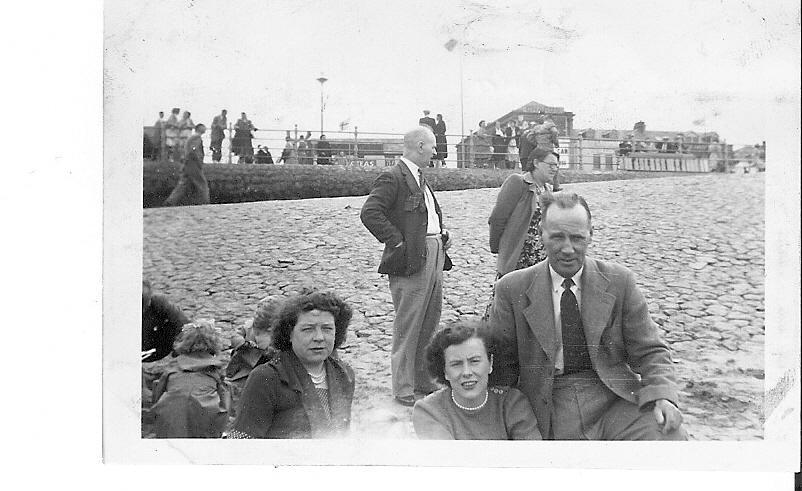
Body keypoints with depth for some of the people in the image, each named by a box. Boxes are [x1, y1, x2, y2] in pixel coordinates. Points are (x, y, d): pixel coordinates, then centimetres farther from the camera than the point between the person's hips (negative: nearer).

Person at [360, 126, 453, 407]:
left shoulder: (421, 179, 19)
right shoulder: (393, 178, -11)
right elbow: (370, 213, -20)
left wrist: (443, 234, 14)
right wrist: (397, 242, -19)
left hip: (434, 256, 9)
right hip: (411, 258, -9)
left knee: (429, 324, 15)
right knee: (407, 328, -4)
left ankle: (424, 382, 27)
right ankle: (403, 390, 5)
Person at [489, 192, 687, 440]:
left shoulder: (619, 282, 4)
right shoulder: (513, 290, 1)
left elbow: (650, 352, 5)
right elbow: (503, 362, 7)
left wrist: (662, 397, -12)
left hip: (614, 399, 1)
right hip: (550, 411, -1)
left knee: (671, 436, -25)